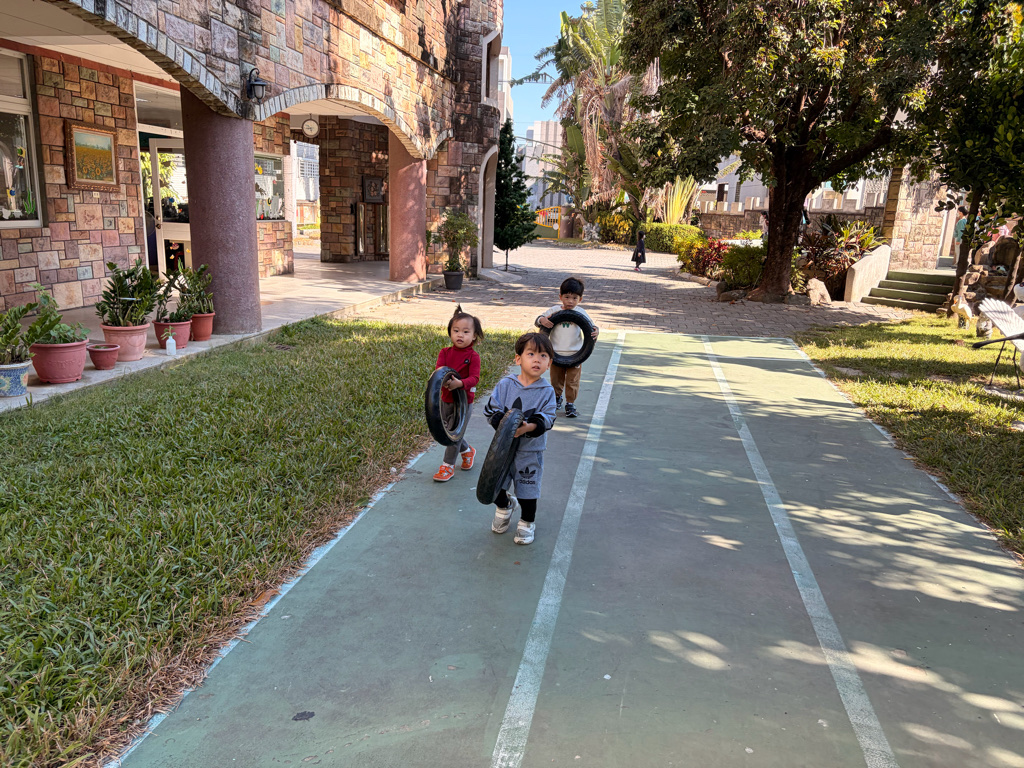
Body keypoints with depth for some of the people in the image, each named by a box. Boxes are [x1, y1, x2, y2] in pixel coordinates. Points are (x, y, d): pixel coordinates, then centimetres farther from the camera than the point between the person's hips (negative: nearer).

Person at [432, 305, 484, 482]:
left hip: (464, 400, -5)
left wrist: (460, 383, -40)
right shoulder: (445, 352, 0)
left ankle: (448, 466, 12)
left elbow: (474, 378, -22)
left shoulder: (473, 356, -12)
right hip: (446, 399, 5)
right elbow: (438, 368, -15)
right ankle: (467, 451, 43)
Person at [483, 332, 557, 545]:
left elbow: (547, 419, -13)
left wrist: (528, 427, -30)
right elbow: (491, 409, -6)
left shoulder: (547, 391, -8)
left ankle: (527, 522, 34)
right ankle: (505, 506, 44)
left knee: (528, 489, 8)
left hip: (531, 450, -1)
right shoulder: (505, 384, -6)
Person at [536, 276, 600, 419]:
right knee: (556, 380, 16)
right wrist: (542, 320, -22)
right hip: (556, 354, 1)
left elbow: (592, 327, 3)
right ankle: (557, 397, 40)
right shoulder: (554, 310, -2)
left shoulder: (581, 313, -2)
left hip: (575, 354, -1)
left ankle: (570, 403, 18)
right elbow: (537, 321, 1)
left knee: (572, 381, 3)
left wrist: (596, 331, -20)